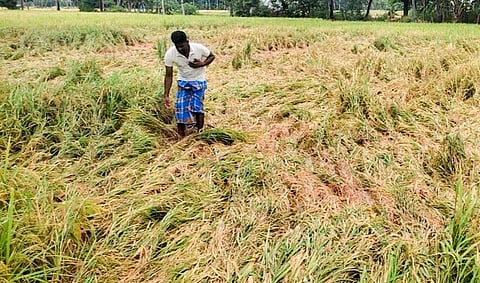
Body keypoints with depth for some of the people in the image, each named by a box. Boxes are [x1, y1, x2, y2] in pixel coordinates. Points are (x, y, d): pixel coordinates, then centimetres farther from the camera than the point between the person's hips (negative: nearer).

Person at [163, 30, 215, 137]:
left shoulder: (199, 48, -25)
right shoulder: (170, 54, -22)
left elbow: (212, 56, -4)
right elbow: (169, 76, -12)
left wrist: (202, 64, -24)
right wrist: (166, 95, -17)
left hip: (199, 81, -1)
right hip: (183, 81, 1)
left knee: (197, 107, -11)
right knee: (180, 109, -7)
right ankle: (181, 138, 4)